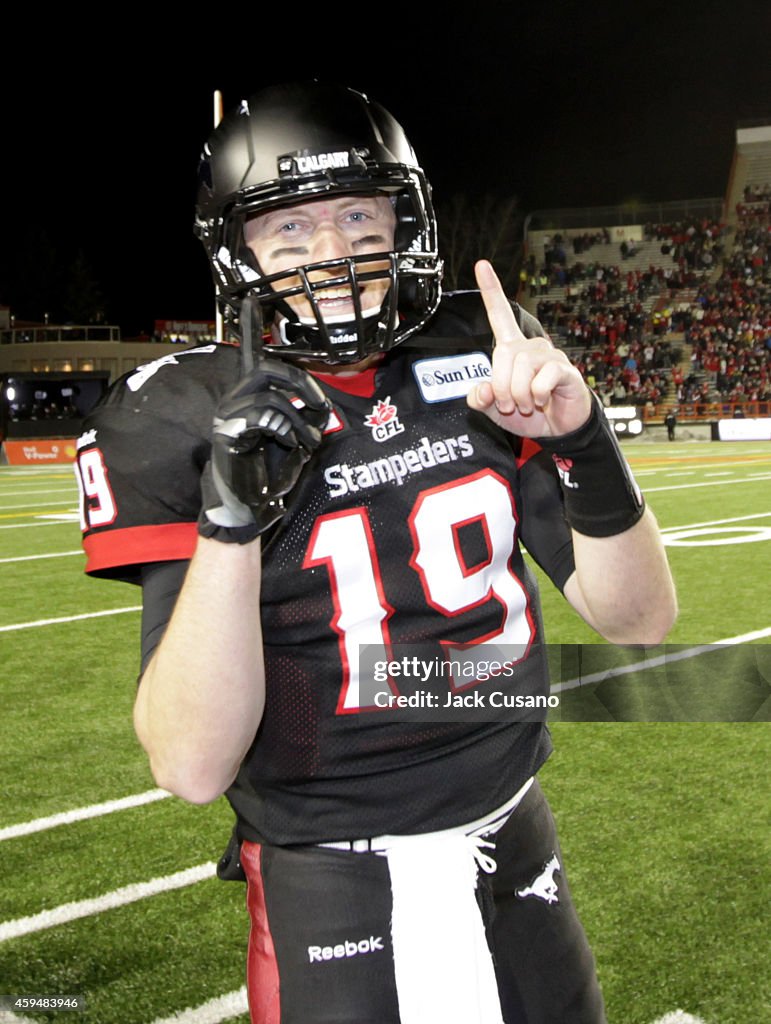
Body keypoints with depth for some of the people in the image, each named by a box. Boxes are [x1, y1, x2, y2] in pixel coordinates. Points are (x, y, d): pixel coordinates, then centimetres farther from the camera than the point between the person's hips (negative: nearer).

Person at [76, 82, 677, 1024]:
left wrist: (583, 442, -19)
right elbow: (192, 767, -19)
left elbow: (638, 622, -3)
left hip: (514, 844, 4)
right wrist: (230, 513, -30)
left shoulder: (480, 365, -3)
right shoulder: (185, 424, -12)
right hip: (328, 890, -3)